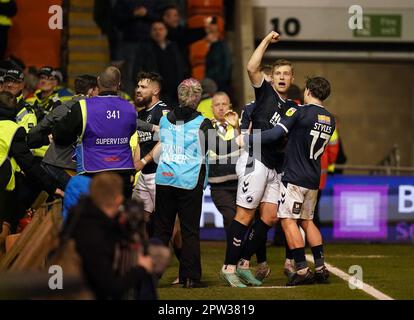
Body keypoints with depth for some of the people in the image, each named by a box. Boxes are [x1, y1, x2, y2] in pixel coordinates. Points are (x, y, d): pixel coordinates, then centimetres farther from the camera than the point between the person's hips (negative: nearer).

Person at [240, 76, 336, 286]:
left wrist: (245, 140, -9)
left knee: (288, 220, -5)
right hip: (313, 180, 7)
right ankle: (321, 268, 13)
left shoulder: (300, 112, -12)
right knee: (306, 220, 17)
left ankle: (302, 270, -10)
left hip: (294, 176, -7)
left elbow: (274, 134, -17)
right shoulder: (329, 120, 10)